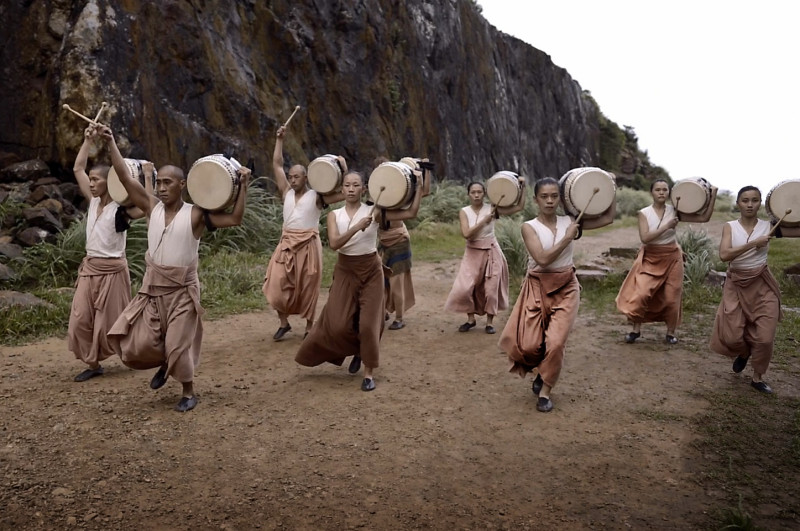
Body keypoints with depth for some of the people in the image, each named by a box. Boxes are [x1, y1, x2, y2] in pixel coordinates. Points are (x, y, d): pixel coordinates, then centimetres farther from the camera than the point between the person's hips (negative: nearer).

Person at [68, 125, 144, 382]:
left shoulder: (120, 208, -13)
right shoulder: (93, 202, 5)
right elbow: (77, 169, 9)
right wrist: (88, 140, 4)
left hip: (112, 269, -7)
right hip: (89, 268, 7)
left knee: (112, 322, 2)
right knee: (81, 319, 5)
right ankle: (93, 364, 17)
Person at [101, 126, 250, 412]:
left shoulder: (196, 214, -11)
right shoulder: (152, 207, 0)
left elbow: (235, 219, -20)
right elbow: (125, 178, -3)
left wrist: (243, 185, -24)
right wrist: (111, 143, -7)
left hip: (182, 289, -4)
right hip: (152, 287, 4)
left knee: (178, 345, 2)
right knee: (135, 344, 5)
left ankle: (189, 392, 25)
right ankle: (163, 363, 37)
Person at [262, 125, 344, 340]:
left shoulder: (317, 196, -1)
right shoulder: (287, 192, 11)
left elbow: (345, 193, -8)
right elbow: (277, 165, 12)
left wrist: (344, 170, -10)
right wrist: (280, 139, 10)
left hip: (308, 245, -4)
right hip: (287, 243, 4)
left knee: (307, 288, 4)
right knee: (277, 285, -2)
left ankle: (309, 327, 17)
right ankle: (284, 323, 16)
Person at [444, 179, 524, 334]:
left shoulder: (492, 208, -6)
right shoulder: (464, 212, -6)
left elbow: (519, 207, -9)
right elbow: (466, 234, -20)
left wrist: (523, 188, -14)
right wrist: (484, 221, -22)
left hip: (491, 252, 0)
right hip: (472, 253, 1)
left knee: (491, 288, 3)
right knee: (463, 288, -4)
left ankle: (490, 322, 19)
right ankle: (471, 319, 17)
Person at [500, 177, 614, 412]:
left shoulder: (569, 222, 1)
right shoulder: (529, 227, -8)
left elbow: (607, 218, 5)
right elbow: (543, 259, -21)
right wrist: (568, 238, -16)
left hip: (566, 288, 1)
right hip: (538, 288, -1)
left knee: (556, 342, -10)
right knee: (529, 345, -7)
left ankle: (545, 391, 12)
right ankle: (541, 370, 30)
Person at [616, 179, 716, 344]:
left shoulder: (675, 211, -4)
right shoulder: (644, 213, -8)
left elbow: (704, 218, -6)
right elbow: (644, 237, -21)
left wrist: (712, 197, -12)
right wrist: (667, 226, -24)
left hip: (671, 258, 1)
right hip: (650, 258, -1)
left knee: (671, 297, 6)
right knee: (641, 294, -11)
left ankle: (671, 332, 22)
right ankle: (636, 329, 8)